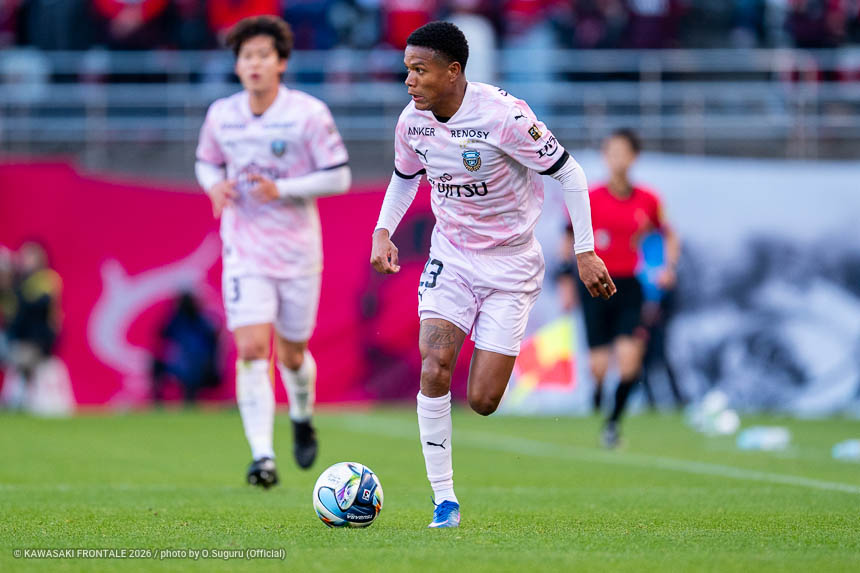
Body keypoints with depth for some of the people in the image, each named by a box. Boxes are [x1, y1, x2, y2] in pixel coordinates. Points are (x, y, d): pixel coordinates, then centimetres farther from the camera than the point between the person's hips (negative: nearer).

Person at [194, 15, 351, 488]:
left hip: (297, 249, -1)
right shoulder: (221, 115, 0)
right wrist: (215, 185, -7)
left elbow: (339, 178, -8)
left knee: (290, 354, 11)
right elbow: (207, 162, 17)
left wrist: (281, 190, -20)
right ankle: (262, 457, -17)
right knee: (252, 348, -15)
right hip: (244, 250, 1)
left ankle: (302, 419, 44)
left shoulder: (309, 114, -10)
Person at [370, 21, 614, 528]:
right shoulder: (413, 122, -6)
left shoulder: (503, 115, -22)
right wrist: (383, 231, 1)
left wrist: (585, 251, -14)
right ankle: (445, 501, -13)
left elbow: (569, 173, -12)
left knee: (483, 402, -7)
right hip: (451, 257, 3)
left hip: (511, 264, -3)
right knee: (433, 365, -21)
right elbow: (405, 177, 17)